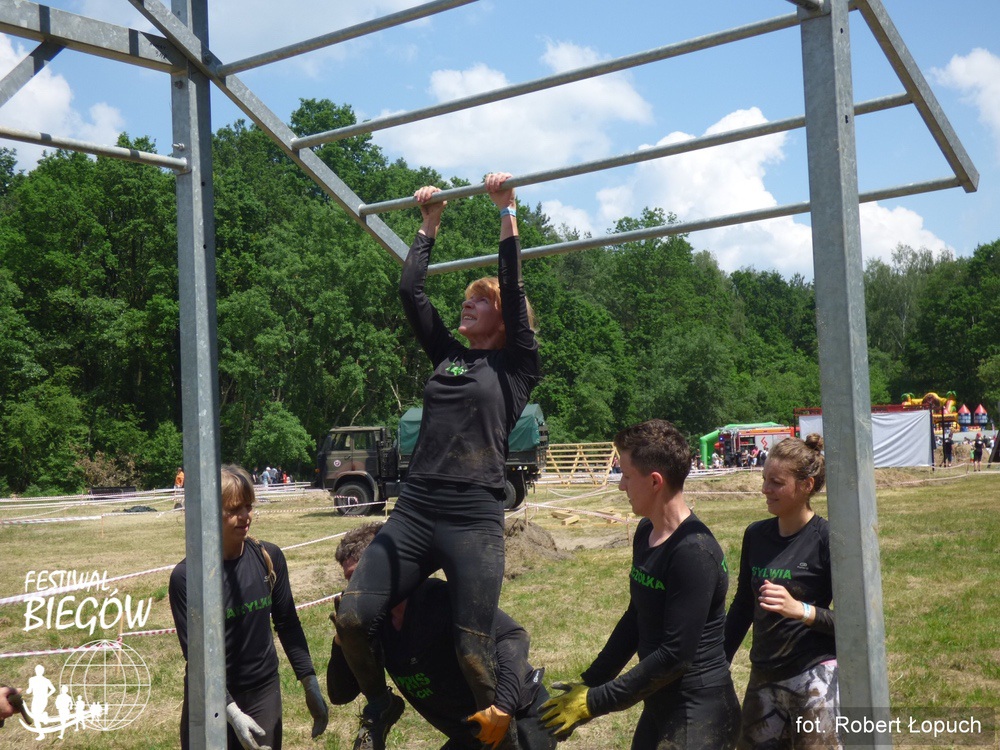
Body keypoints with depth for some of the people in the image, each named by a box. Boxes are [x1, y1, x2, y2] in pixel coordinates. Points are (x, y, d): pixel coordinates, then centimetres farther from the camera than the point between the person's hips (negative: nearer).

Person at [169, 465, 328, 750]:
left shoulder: (269, 558, -4)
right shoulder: (186, 576, -14)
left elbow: (288, 624, 6)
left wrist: (310, 683, 2)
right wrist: (231, 711, -20)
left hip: (264, 694, 3)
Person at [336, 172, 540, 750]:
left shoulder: (517, 366, 5)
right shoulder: (447, 355, 18)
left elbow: (513, 288, -4)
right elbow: (411, 291, 16)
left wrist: (507, 211, -2)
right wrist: (430, 223, 20)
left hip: (474, 520, -5)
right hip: (415, 512, 5)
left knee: (473, 652, -6)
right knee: (353, 619, -7)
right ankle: (381, 703, 21)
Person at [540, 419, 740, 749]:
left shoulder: (694, 552, -22)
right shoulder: (646, 534, 6)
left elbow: (676, 654, -23)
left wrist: (595, 702, -19)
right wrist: (588, 683, 10)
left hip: (700, 715, -8)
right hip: (659, 705, 8)